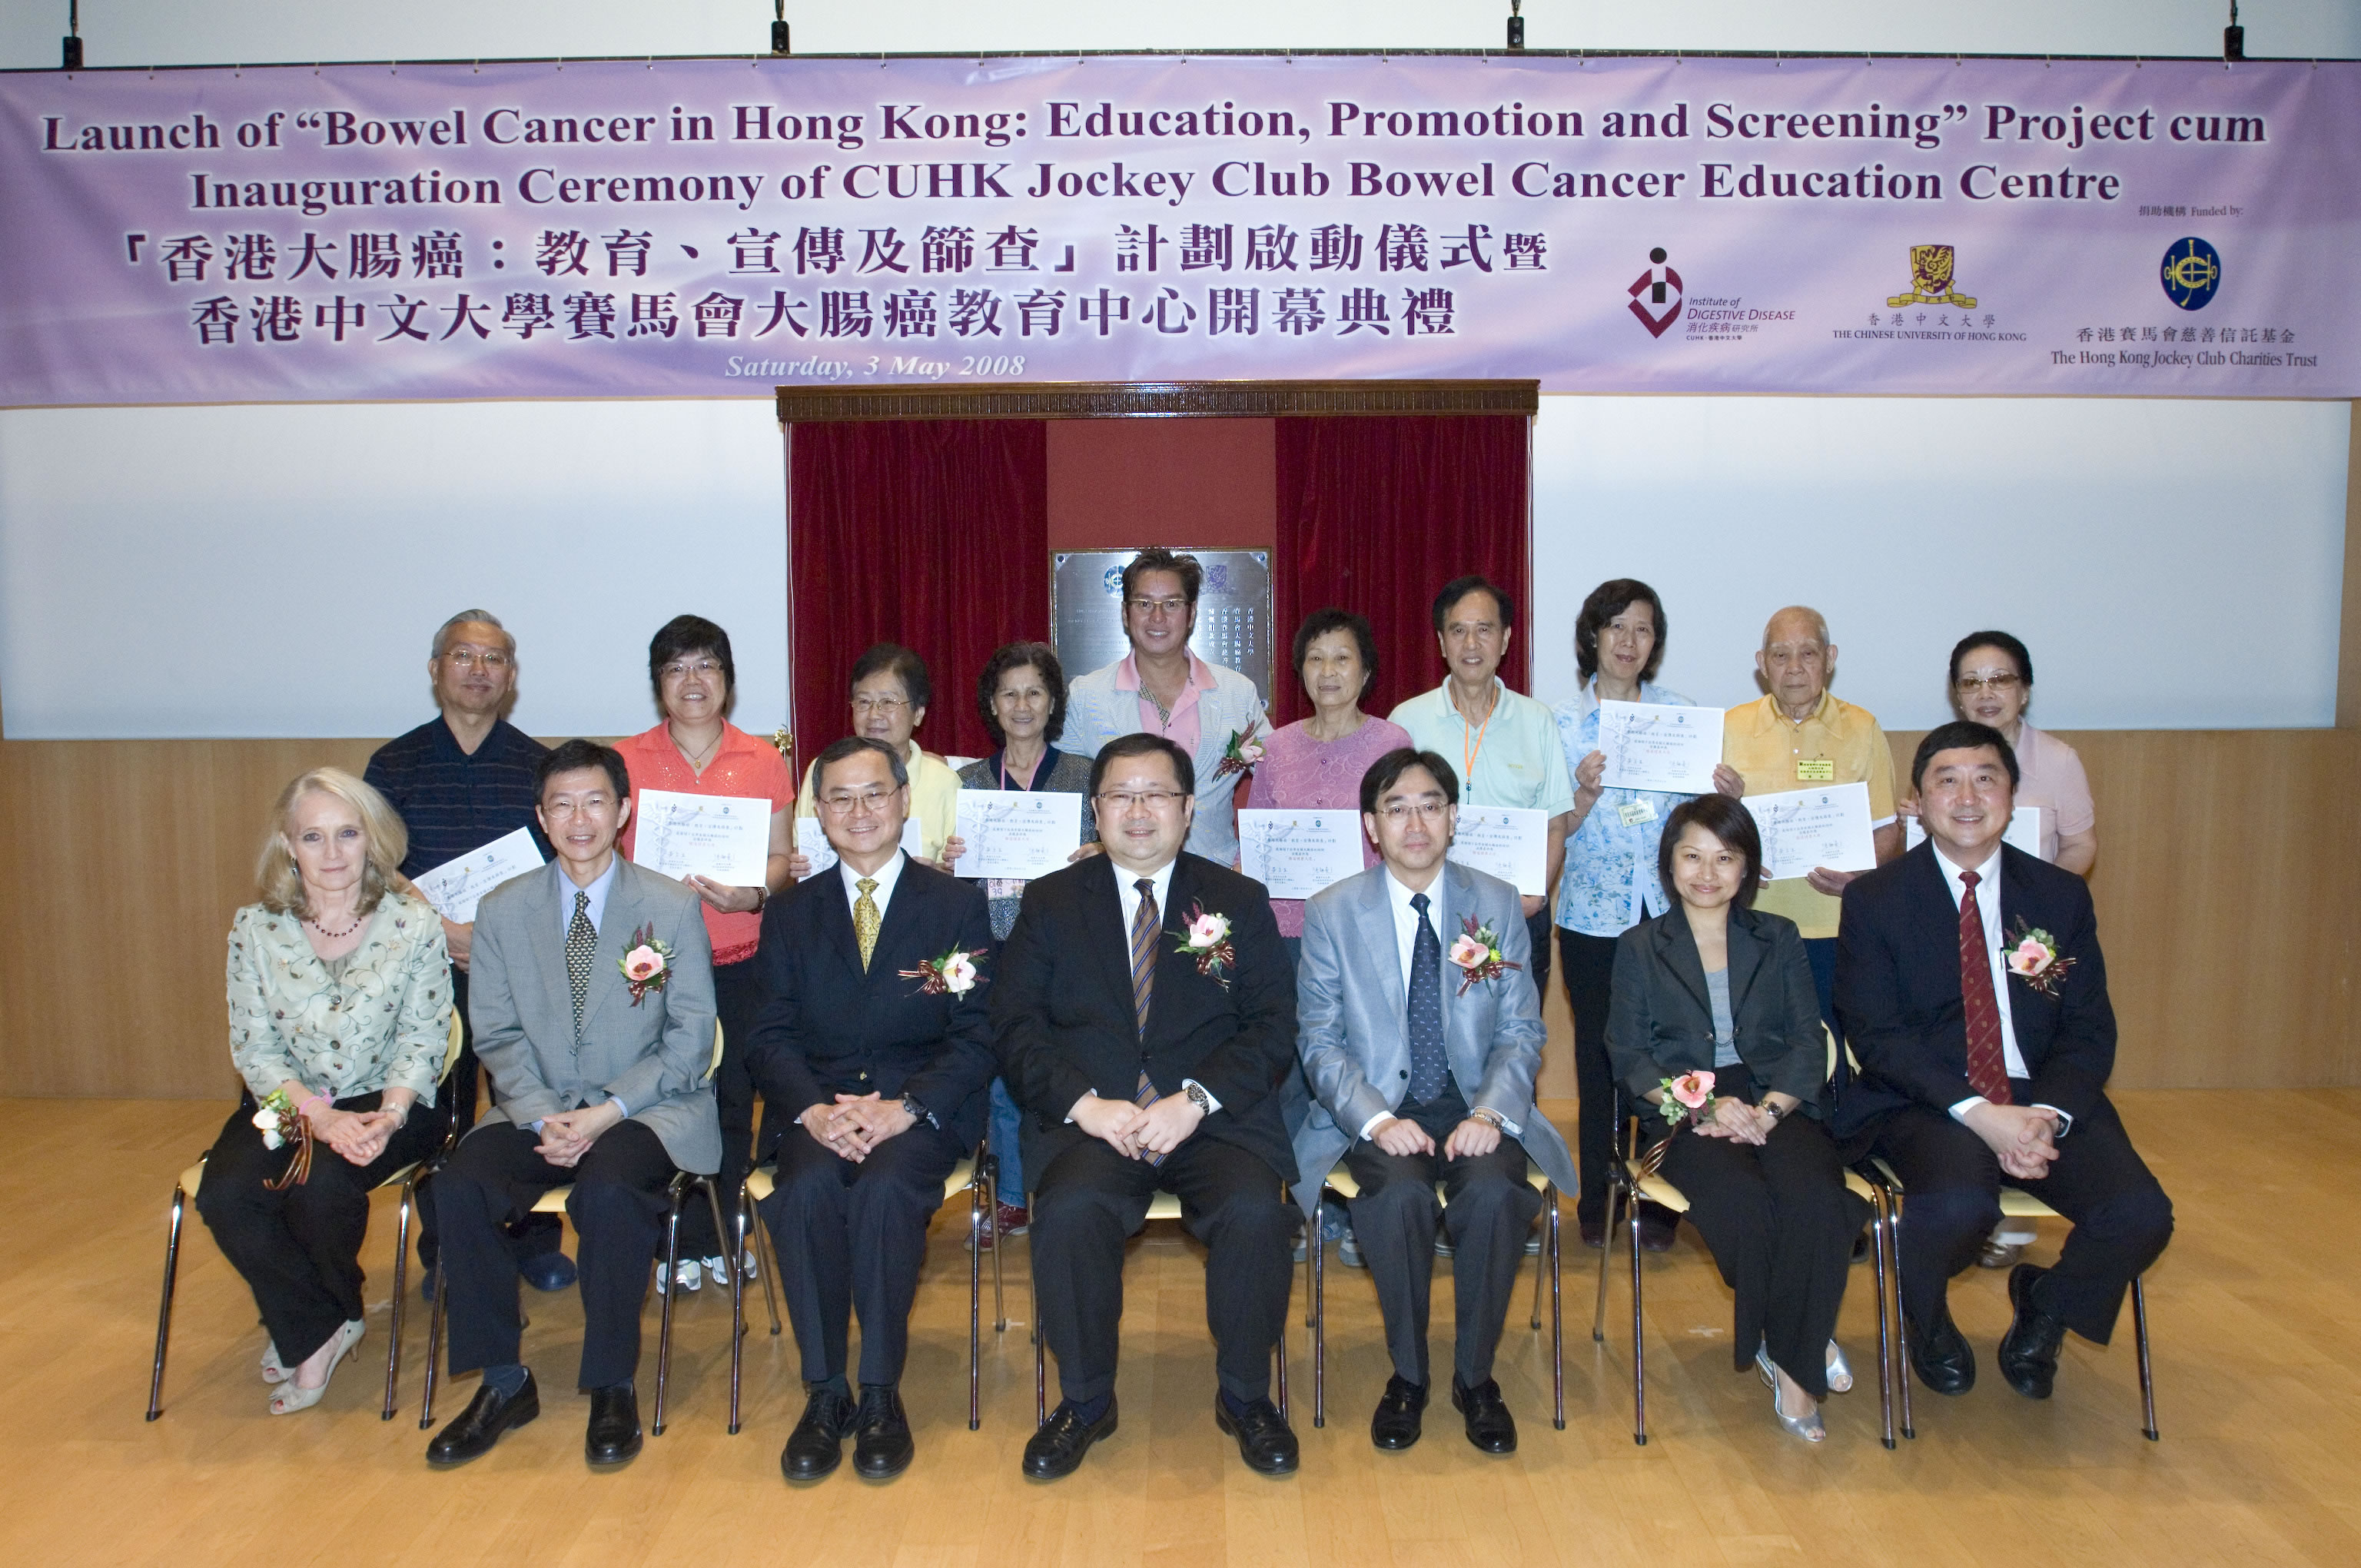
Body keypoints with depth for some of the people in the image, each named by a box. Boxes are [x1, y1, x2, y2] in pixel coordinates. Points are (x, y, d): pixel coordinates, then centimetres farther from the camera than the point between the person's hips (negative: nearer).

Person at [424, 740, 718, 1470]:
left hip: (647, 1112, -3)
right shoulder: (502, 910, 7)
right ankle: (504, 1381, -7)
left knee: (609, 1188, -33)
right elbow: (499, 1036, 6)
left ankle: (612, 1388, -14)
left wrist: (608, 1111, -15)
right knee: (459, 1184, -24)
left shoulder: (674, 906, -1)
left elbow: (690, 1040, -3)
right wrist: (543, 1118, -12)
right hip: (537, 1110, 3)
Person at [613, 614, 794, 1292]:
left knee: (734, 1097, 5)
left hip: (740, 959, 1)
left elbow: (782, 858, 9)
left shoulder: (763, 761, 8)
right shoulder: (625, 759, 7)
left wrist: (754, 893, -11)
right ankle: (682, 1243, 14)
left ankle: (723, 1236, 21)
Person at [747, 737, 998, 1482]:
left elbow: (977, 1035, -1)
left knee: (885, 1189, -32)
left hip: (922, 1107, -2)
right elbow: (771, 1037, 6)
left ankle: (881, 1394, -18)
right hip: (820, 1104, 2)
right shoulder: (791, 914, 14)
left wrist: (905, 1108, -17)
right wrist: (814, 1110, -15)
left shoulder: (959, 905, 7)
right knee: (807, 1189, -30)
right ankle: (825, 1393, -16)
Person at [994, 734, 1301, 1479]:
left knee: (1255, 1212, -29)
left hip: (1216, 1120, 0)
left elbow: (1274, 1028, 3)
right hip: (1090, 1121, 0)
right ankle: (1085, 1399, -6)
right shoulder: (1052, 901, 13)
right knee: (1069, 1210, -31)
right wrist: (1085, 1103, -14)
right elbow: (1015, 1025, 3)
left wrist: (1195, 1100, -14)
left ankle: (1245, 1396, -2)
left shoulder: (1240, 902, 12)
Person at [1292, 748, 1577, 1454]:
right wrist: (1378, 1120, -18)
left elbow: (1522, 1032, 4)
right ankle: (1407, 1375, -7)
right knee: (1401, 1194, -32)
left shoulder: (1499, 904, 5)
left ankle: (1475, 1377, -7)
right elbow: (1319, 1041, -1)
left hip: (1475, 1109, 1)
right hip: (1378, 1112, -1)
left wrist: (1490, 1112, -15)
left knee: (1494, 1191, -30)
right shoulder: (1331, 913, 1)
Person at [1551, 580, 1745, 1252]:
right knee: (1598, 1055, 5)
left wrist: (1728, 797, -10)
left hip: (1668, 911, 1)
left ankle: (1659, 1202, 15)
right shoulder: (1563, 721, 3)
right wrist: (1585, 794, -21)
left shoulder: (1680, 714, 7)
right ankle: (1596, 1202, 19)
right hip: (1594, 913, -1)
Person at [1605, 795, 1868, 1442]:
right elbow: (1632, 1058, 4)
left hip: (1775, 1104, 2)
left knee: (1814, 1196, -32)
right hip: (1684, 1114, -1)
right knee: (1742, 1201, -33)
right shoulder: (1639, 948, 14)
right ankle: (1798, 1349, -9)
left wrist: (1769, 1109, -13)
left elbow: (1809, 1042, 8)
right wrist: (1704, 1105, -14)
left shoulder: (1778, 938, 18)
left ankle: (1790, 1362, -13)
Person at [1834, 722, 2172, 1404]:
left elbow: (2090, 1031, 5)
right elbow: (1878, 1035, -8)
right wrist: (1979, 1113, -21)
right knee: (1958, 1202, -34)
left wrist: (2048, 1113, -16)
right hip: (1925, 1105, -3)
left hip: (2043, 1099, 4)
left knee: (2141, 1214, -22)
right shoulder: (1874, 900, -1)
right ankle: (1926, 1320, 4)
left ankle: (2045, 1304, 14)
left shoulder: (2062, 896, 9)